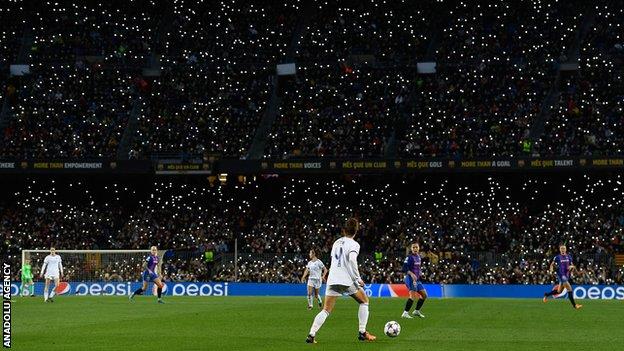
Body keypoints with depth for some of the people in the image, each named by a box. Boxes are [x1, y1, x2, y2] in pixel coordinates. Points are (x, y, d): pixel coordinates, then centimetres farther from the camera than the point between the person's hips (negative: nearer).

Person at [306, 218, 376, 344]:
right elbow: (352, 260, -20)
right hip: (347, 281, -5)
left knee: (326, 311, 5)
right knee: (364, 301, 18)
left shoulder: (336, 243, 17)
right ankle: (362, 332, 11)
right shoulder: (354, 244, -3)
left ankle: (311, 335, -12)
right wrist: (358, 279, -14)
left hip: (332, 280, 5)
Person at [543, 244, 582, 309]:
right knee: (569, 289, -17)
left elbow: (572, 265, 16)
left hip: (567, 275, 6)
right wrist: (551, 269, -13)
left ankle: (546, 295, 39)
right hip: (561, 275, -6)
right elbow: (552, 264, 7)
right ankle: (574, 305, -14)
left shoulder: (569, 256, 8)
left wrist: (571, 266, -7)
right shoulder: (557, 257, -4)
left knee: (559, 291, 15)